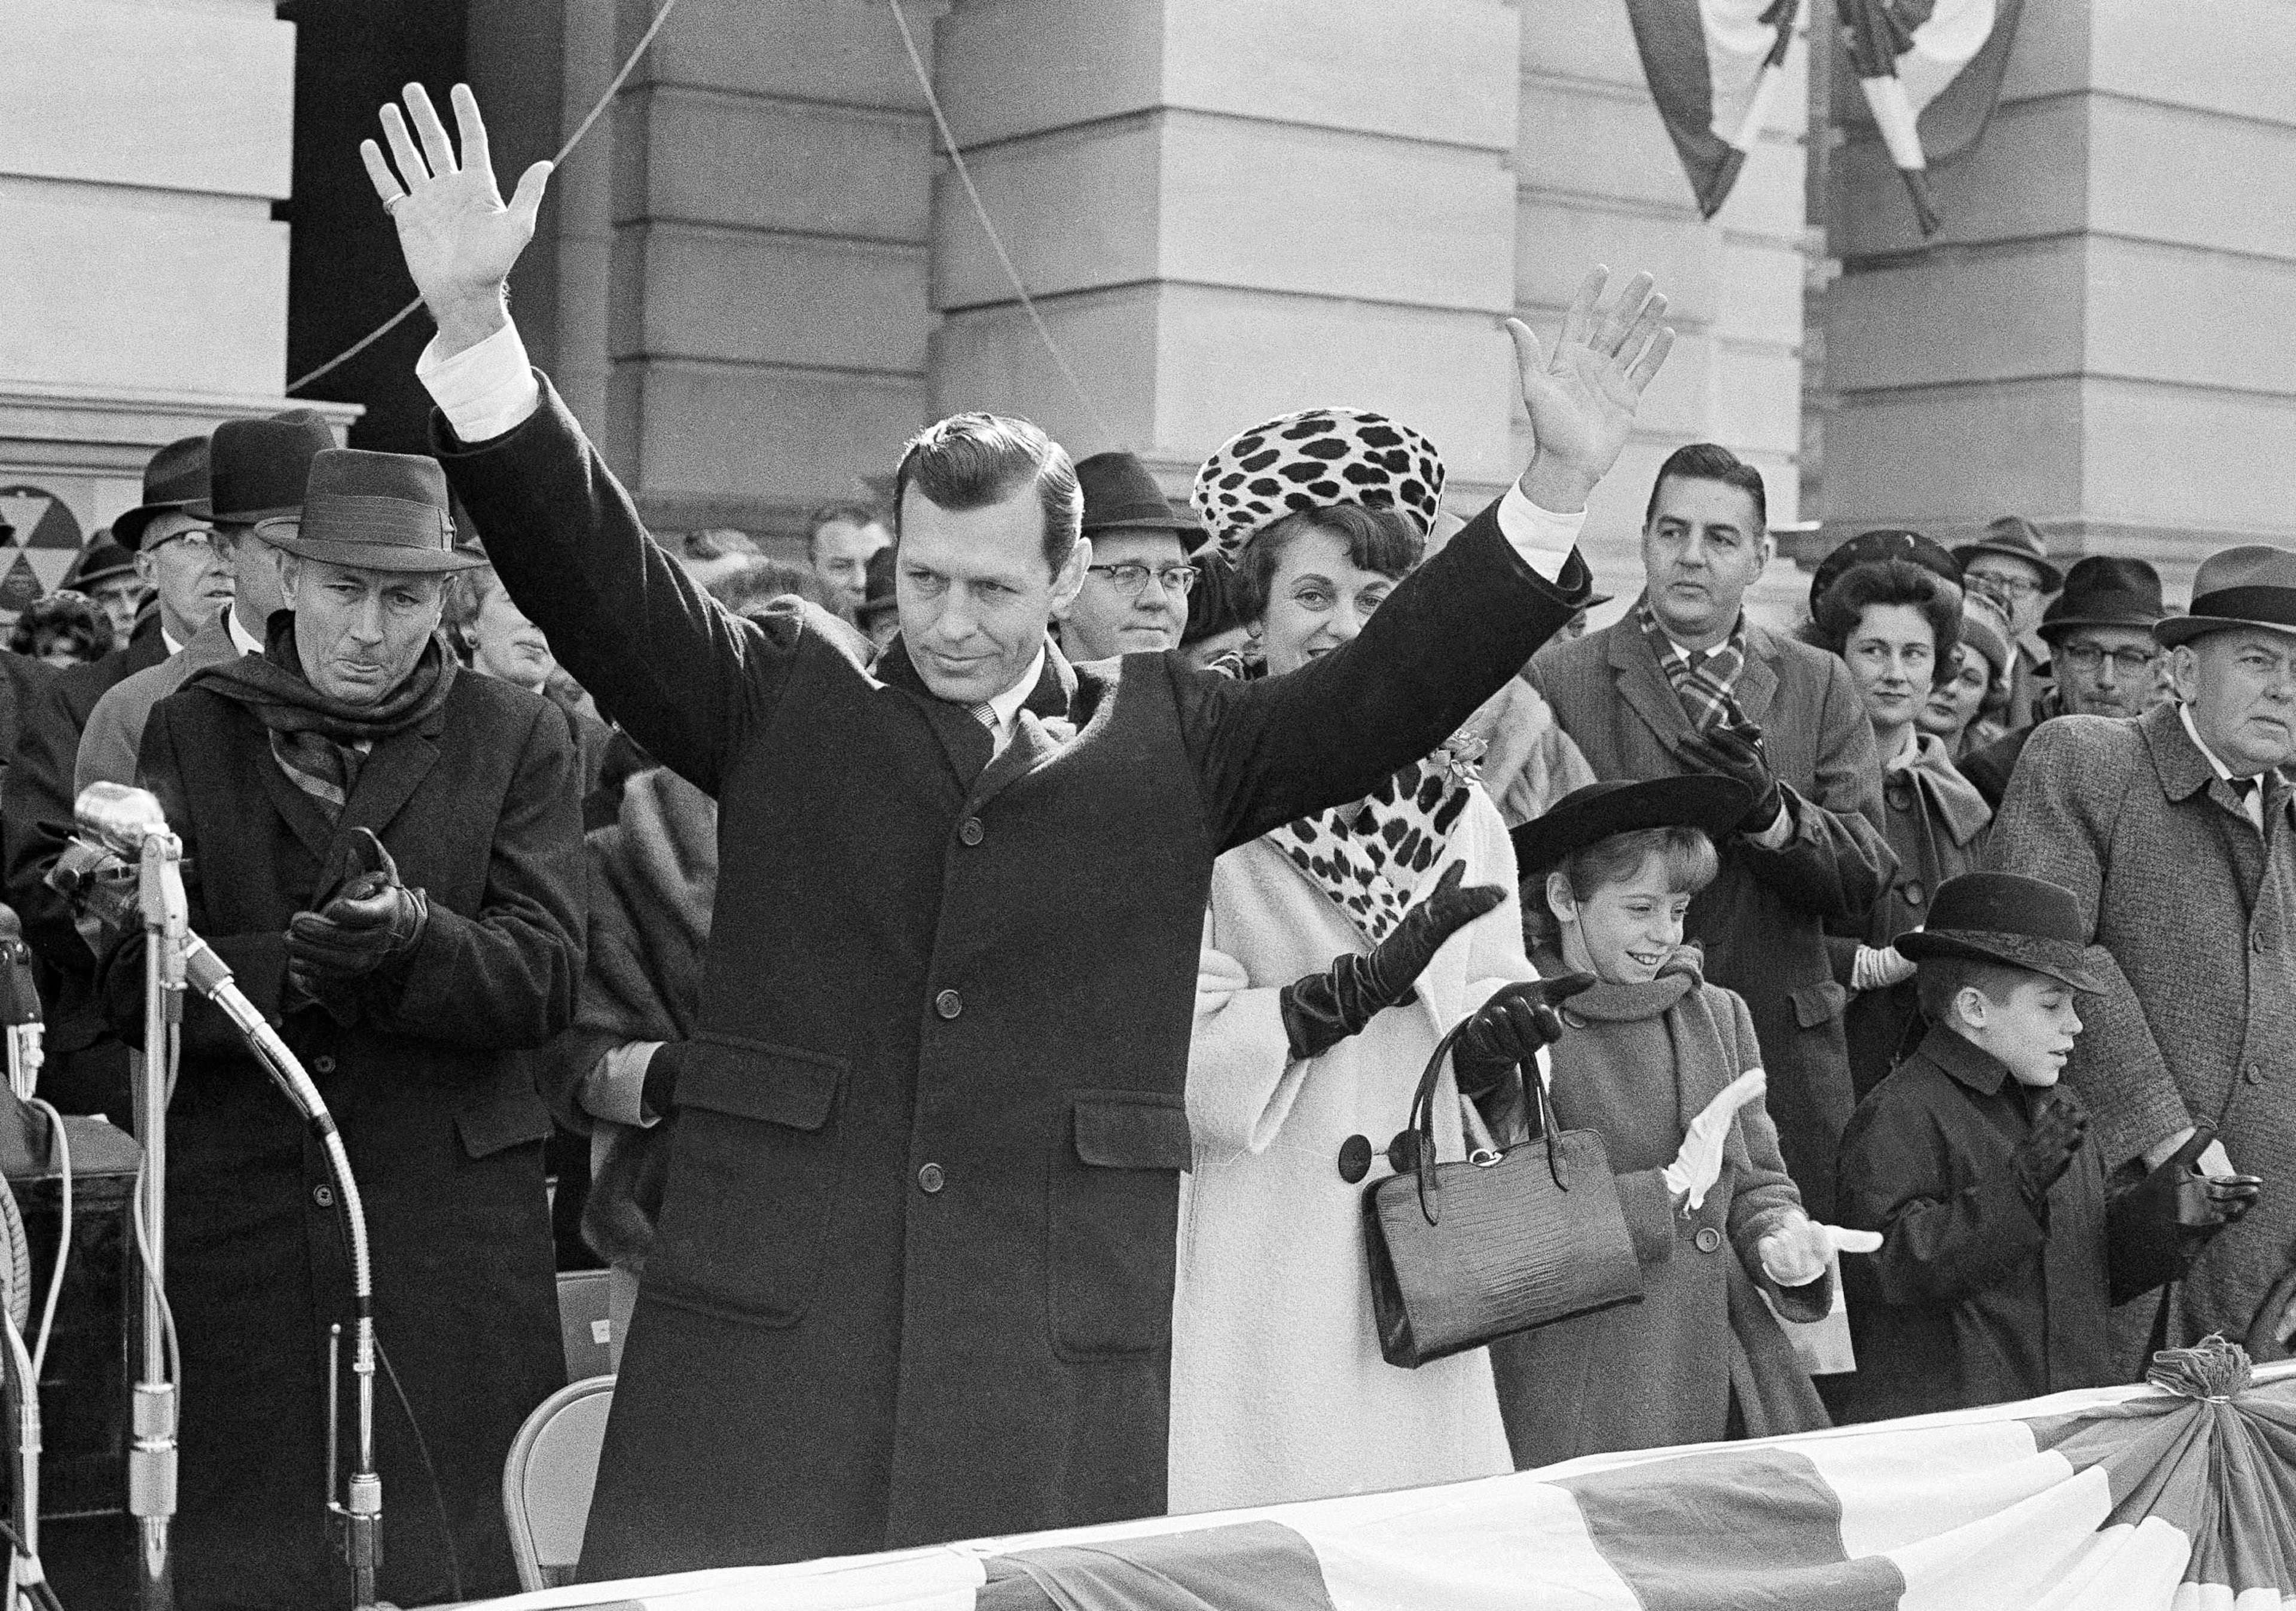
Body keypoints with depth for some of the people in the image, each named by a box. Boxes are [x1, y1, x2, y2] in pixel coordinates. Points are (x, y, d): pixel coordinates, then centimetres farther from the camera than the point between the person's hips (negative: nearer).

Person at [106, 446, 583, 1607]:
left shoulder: (516, 739, 6)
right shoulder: (189, 730, 8)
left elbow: (544, 978, -5)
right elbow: (134, 982, -1)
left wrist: (409, 942, -23)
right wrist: (291, 965, -18)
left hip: (450, 1225, -1)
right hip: (233, 1221, 1)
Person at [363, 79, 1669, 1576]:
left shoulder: (1171, 739, 10)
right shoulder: (788, 700, 8)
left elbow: (1390, 684, 5)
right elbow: (603, 579, -1)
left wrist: (1557, 483, -5)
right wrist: (476, 324, -13)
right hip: (762, 1358, 0)